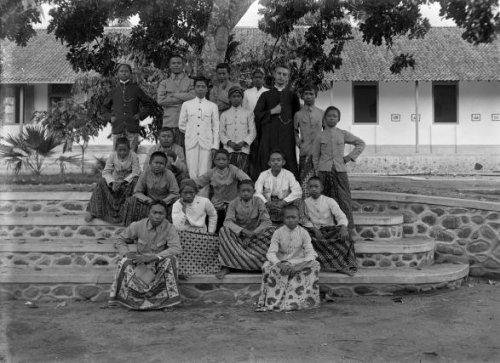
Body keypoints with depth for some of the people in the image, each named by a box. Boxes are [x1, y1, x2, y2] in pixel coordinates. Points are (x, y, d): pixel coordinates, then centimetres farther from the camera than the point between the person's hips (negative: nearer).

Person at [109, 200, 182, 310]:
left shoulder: (169, 228, -14)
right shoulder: (138, 226, -8)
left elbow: (177, 249, -26)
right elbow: (120, 240, 4)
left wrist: (153, 257, -34)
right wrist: (126, 253, -19)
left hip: (159, 263, -1)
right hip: (140, 262, 1)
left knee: (170, 259, -32)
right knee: (124, 261, -27)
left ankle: (169, 298, -17)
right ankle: (116, 296, -7)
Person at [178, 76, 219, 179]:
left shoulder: (212, 106, 9)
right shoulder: (186, 105, 12)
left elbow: (216, 128, 6)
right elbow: (181, 125, 17)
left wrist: (215, 146, -1)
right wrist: (191, 133, 9)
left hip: (206, 143, -1)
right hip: (191, 143, 1)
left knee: (204, 174, -5)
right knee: (192, 173, -5)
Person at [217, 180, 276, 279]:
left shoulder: (258, 202, -4)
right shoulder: (234, 203, -5)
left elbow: (266, 221, -10)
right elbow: (228, 221, -14)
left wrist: (253, 233, -25)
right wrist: (243, 231, -31)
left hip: (256, 235, 0)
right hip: (238, 235, 0)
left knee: (271, 231, -27)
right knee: (223, 231, -29)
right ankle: (226, 266, -30)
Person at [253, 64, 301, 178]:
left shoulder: (292, 95, 15)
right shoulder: (266, 95, 13)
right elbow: (257, 113, 4)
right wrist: (273, 111, -5)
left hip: (287, 136, 0)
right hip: (268, 136, 0)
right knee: (266, 165, -6)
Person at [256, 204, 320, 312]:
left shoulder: (303, 233, -2)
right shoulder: (278, 232, -3)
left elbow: (311, 253, -9)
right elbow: (271, 253, -11)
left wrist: (300, 266, -28)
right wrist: (280, 264, -32)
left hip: (299, 264, 1)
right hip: (280, 263, -1)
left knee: (314, 265, -27)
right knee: (267, 266, -31)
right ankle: (269, 301, -20)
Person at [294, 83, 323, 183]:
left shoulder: (321, 113, 7)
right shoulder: (298, 114, 5)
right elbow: (295, 131, 18)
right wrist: (298, 142, 5)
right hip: (305, 152, -1)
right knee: (304, 180, -5)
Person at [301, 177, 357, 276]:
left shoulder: (329, 201, 1)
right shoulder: (305, 202, 5)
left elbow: (341, 216, -8)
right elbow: (305, 220, 2)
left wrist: (343, 227, -30)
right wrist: (314, 229, -17)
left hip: (330, 229, 0)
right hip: (314, 230, 1)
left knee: (344, 235, -31)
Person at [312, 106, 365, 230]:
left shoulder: (343, 134, 8)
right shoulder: (320, 136, 7)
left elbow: (361, 143, 18)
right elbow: (315, 156, 13)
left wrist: (350, 156, 9)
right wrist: (317, 172, 7)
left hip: (340, 170, 0)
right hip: (324, 171, 0)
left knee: (344, 199, -5)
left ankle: (350, 229, -1)